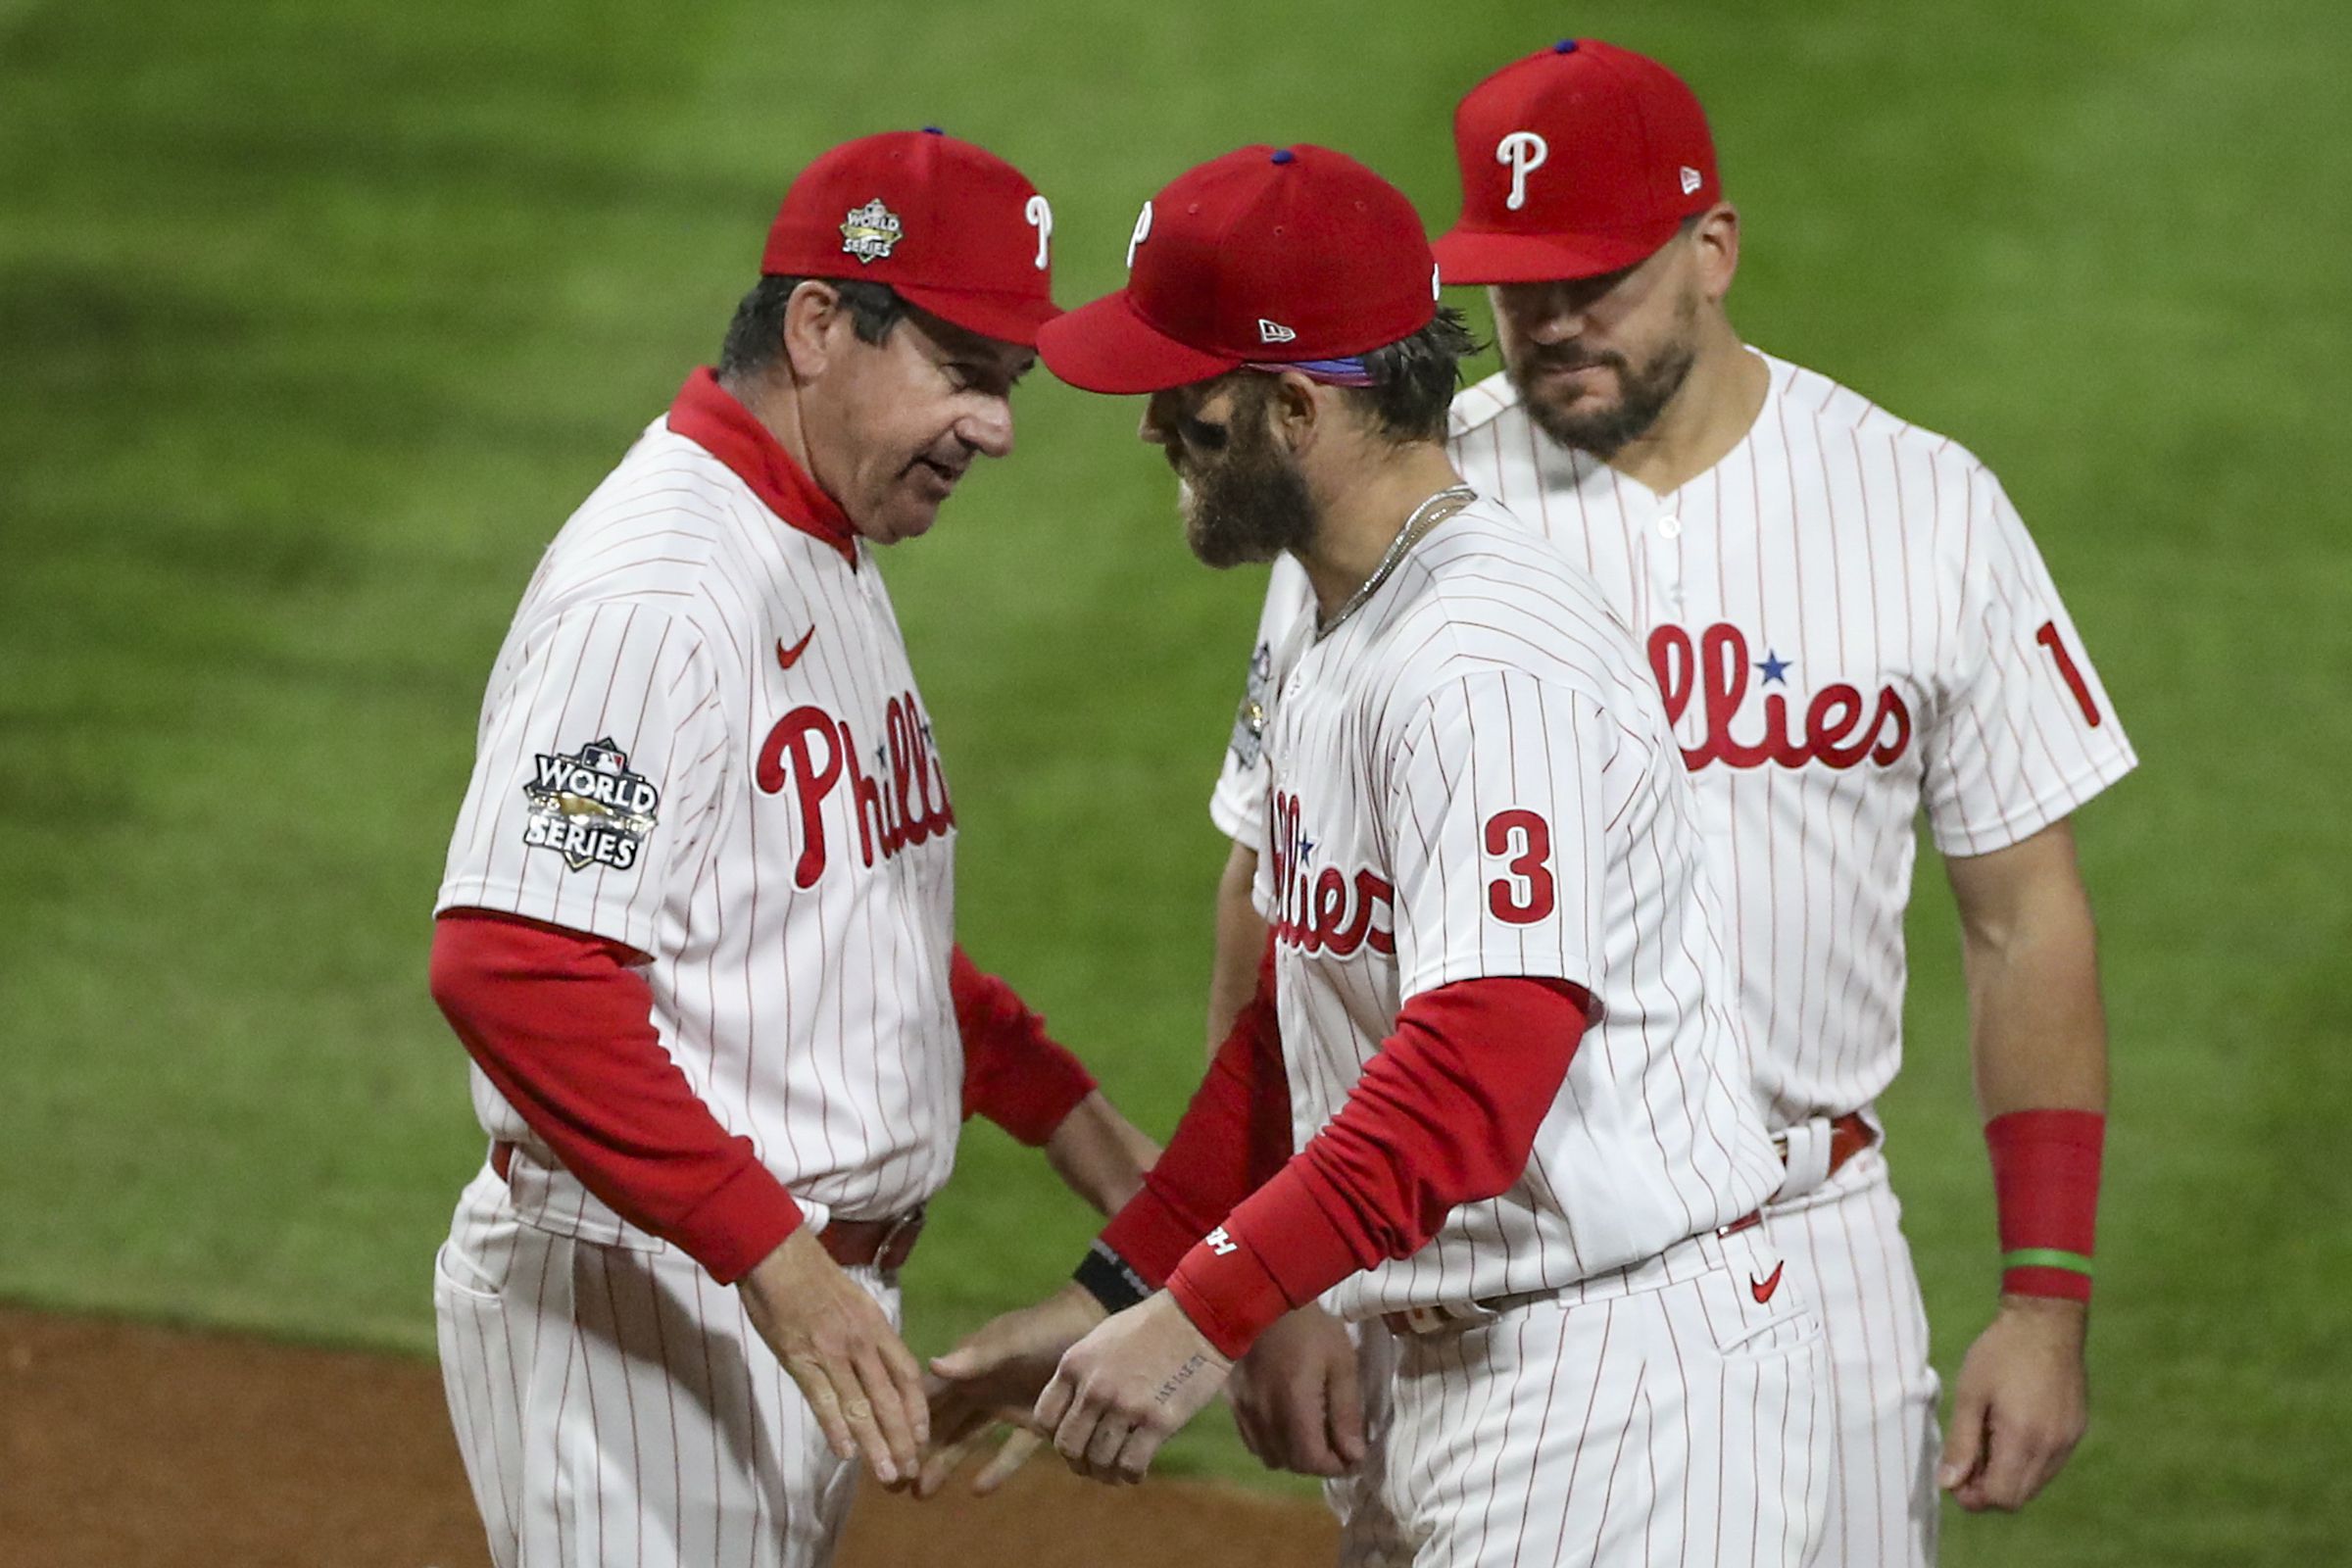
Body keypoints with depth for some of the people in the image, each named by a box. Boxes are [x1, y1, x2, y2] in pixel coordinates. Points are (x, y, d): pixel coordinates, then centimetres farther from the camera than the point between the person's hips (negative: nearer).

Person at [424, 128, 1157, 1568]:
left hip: (800, 1290, 10)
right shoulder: (660, 587, -19)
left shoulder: (832, 560, 14)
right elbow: (512, 965, -29)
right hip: (643, 1298, -10)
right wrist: (779, 1264, -31)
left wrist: (1078, 1123, 17)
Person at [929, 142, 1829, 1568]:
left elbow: (1479, 1065, -30)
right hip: (1463, 1374, 10)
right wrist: (1109, 1296, 18)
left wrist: (1210, 1313, -31)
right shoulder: (1332, 649, 14)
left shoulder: (1488, 671, -20)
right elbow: (1298, 1028, 23)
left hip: (1626, 1383, -10)